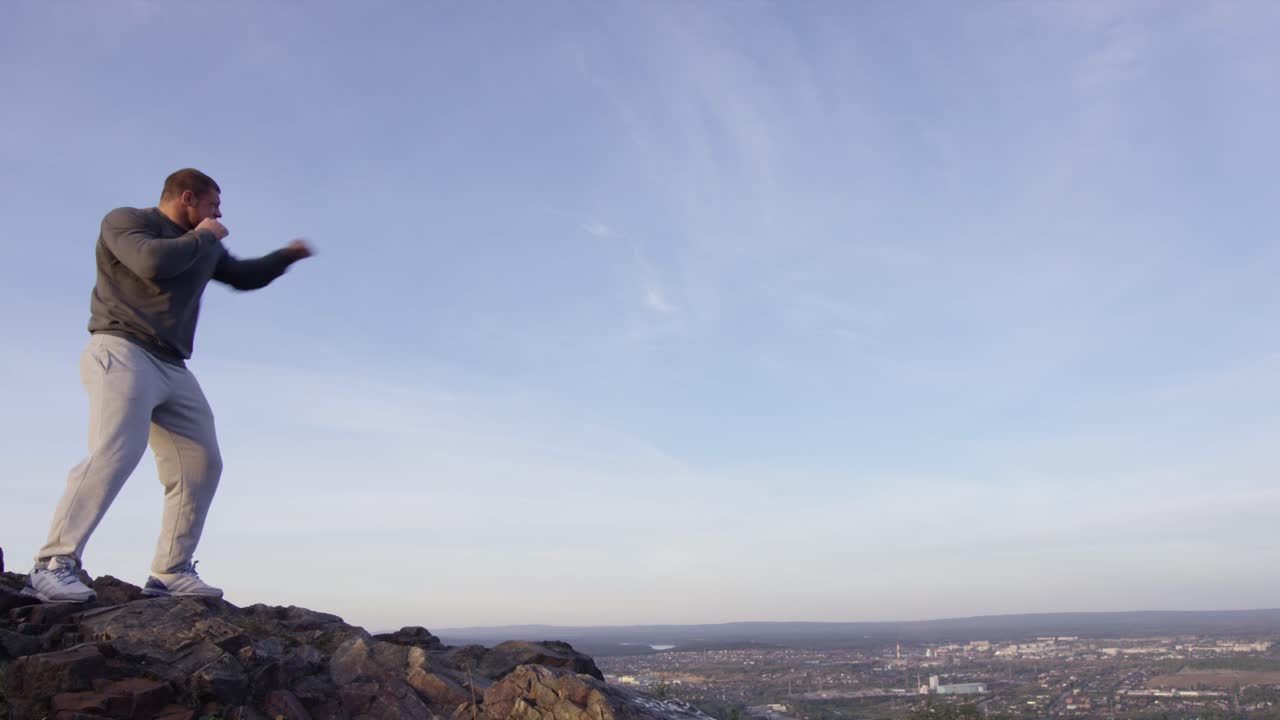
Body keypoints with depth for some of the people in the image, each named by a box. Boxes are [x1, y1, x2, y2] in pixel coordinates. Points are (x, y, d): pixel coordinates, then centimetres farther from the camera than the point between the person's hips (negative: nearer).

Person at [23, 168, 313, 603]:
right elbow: (154, 262, -18)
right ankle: (52, 566, -25)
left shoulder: (205, 247, 23)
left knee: (201, 466, 1)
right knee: (114, 452, -26)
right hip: (122, 353, -8)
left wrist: (288, 255, 28)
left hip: (172, 368, 8)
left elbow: (244, 276, 37)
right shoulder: (125, 220, 3)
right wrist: (201, 238, -4)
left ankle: (171, 572, 6)